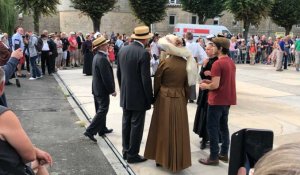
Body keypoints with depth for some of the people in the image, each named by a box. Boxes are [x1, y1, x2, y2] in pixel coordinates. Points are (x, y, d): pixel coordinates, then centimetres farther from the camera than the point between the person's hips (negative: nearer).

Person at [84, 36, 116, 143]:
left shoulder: (97, 57, 8)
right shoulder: (102, 59, -23)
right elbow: (106, 77, -24)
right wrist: (112, 90, -16)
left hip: (96, 89, 10)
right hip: (103, 90, -10)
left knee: (100, 110, 18)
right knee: (102, 111, -3)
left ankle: (102, 129, 30)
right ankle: (90, 131, -4)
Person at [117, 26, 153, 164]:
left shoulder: (122, 50, 4)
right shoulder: (143, 53, -18)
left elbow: (118, 73, 12)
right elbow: (146, 79, -18)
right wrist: (150, 98, -8)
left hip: (125, 96, 7)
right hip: (139, 96, -7)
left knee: (126, 124, 15)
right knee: (136, 126, 3)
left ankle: (126, 151, 26)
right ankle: (132, 155, 12)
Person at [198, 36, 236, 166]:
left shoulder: (217, 64, -20)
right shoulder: (231, 62, 9)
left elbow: (215, 85, -24)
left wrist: (205, 86, -5)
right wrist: (210, 81, 11)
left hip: (217, 100, -9)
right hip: (227, 100, 9)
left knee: (212, 128, 0)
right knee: (223, 126, 17)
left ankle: (213, 157, 5)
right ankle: (224, 154, 25)